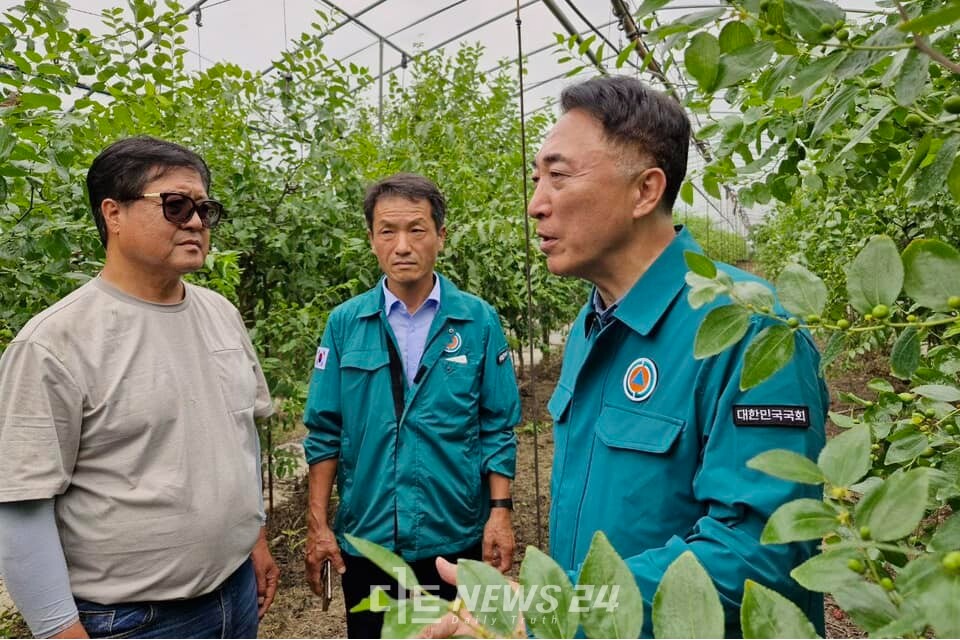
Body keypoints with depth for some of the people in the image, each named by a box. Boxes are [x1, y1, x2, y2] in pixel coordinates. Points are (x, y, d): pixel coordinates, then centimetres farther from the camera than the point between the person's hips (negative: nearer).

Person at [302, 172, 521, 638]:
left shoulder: (479, 321, -7)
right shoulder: (345, 323, -4)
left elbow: (497, 428, -3)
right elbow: (325, 433, -1)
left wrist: (500, 512, -7)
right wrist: (317, 524, -1)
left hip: (456, 537, 0)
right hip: (366, 537, 1)